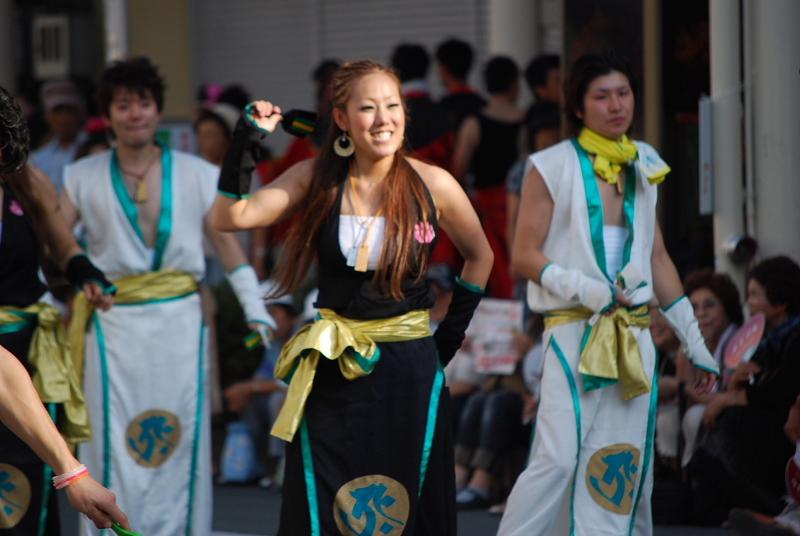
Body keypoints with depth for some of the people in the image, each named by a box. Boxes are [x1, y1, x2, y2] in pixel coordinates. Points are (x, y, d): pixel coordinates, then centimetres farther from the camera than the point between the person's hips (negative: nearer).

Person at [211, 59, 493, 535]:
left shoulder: (434, 186, -4)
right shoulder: (316, 179, -1)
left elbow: (480, 257, 11)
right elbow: (231, 218, -9)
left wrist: (452, 331, 6)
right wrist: (246, 141, -16)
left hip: (408, 370, -1)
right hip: (332, 371, 1)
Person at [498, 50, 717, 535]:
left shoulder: (643, 168, 14)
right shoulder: (552, 167, -3)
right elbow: (524, 256, -6)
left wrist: (695, 342, 18)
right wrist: (584, 289, -20)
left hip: (635, 338, 5)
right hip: (573, 333, -5)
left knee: (626, 471, 3)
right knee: (559, 458, -16)